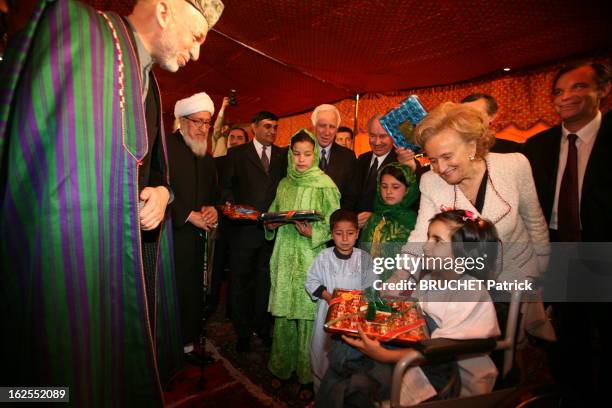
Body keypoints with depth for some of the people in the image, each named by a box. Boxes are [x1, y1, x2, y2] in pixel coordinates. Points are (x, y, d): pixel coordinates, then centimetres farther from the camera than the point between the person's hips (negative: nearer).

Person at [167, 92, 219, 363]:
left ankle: (188, 344, 27)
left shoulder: (206, 158, 18)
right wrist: (189, 215, -14)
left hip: (197, 236, 7)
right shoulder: (165, 147, -6)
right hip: (172, 235, -7)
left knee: (193, 293, 12)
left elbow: (214, 193, 24)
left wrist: (213, 209, 2)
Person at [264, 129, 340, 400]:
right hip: (285, 257, 4)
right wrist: (271, 225, -3)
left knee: (308, 314, 3)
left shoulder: (324, 185, -4)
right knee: (283, 313, 11)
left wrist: (313, 232, -22)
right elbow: (273, 216, 18)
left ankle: (307, 376, 21)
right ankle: (283, 367, 30)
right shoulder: (284, 184, 10)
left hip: (311, 258, -4)